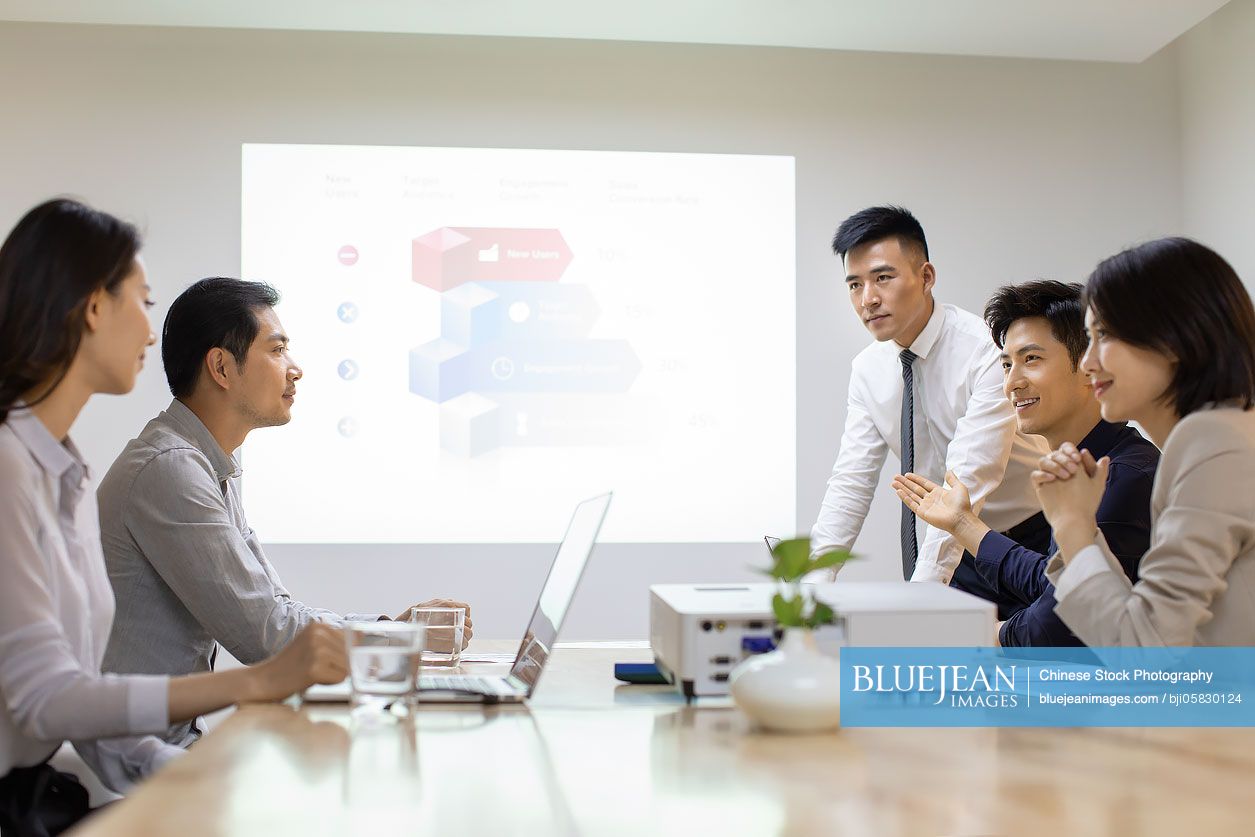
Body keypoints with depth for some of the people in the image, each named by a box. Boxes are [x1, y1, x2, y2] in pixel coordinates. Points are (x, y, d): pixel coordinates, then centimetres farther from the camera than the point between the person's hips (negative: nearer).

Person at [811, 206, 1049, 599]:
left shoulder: (987, 350, -20)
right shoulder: (868, 369, -1)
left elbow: (968, 482, -27)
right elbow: (851, 482, -3)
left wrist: (919, 592, -34)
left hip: (1034, 538, -4)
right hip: (965, 546, 5)